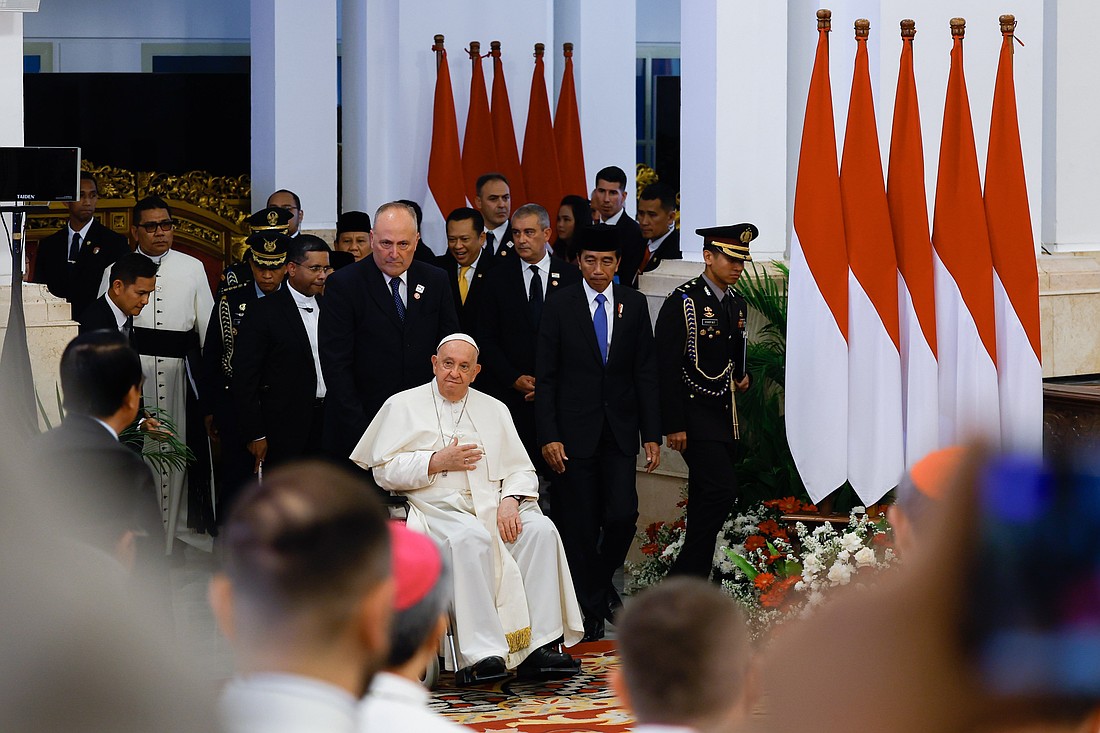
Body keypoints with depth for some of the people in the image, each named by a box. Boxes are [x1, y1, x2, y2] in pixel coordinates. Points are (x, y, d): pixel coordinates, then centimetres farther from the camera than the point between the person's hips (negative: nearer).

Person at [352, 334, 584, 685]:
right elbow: (384, 470, 1)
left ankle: (538, 646, -28)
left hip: (494, 507, 4)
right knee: (471, 537, -37)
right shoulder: (404, 405, 11)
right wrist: (437, 462, -8)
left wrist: (510, 501, -7)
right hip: (436, 508, -4)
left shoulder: (494, 410, 21)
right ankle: (482, 653, -41)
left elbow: (521, 470, 15)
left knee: (541, 530, -25)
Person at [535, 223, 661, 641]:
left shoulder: (634, 305, 6)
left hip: (620, 430, 2)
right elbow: (545, 377, -1)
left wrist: (652, 434, 1)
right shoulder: (559, 307, -1)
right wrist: (549, 436, -8)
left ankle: (603, 579, 23)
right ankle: (591, 609, 14)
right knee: (579, 524, 1)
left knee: (623, 514, -7)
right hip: (575, 431, -2)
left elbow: (645, 373, 6)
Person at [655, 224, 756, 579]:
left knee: (706, 500, 9)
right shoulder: (683, 301, -11)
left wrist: (744, 376, 8)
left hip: (727, 417, 8)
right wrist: (673, 425, -16)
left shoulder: (737, 303, 13)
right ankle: (686, 577, -10)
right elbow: (667, 365, -13)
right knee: (722, 490, -18)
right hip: (695, 416, -8)